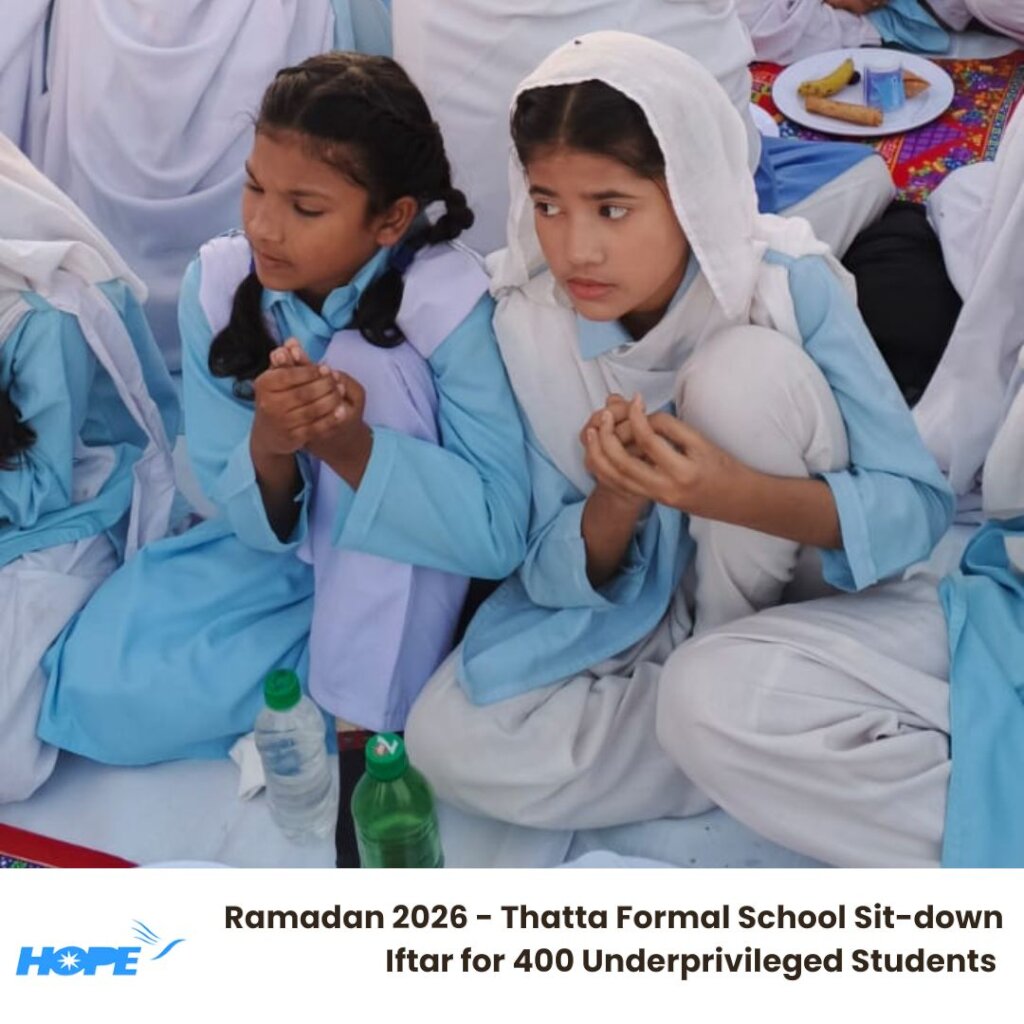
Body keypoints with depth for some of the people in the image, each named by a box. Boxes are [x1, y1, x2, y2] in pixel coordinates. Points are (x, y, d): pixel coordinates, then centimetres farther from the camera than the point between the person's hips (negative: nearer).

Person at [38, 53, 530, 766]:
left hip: (415, 567, -2)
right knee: (98, 695, -14)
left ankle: (368, 716, -21)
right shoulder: (217, 284, -16)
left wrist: (348, 443, -40)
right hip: (281, 544, 3)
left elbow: (498, 533, -28)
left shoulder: (447, 302, -26)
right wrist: (269, 444, -35)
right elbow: (254, 519, -11)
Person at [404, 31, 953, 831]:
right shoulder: (525, 324, -17)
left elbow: (922, 503, -23)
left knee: (749, 367, -29)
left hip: (782, 589, -2)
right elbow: (555, 576, -12)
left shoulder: (788, 284, -23)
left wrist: (737, 494, -41)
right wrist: (617, 499, -35)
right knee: (450, 742, -21)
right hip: (629, 598, 2)